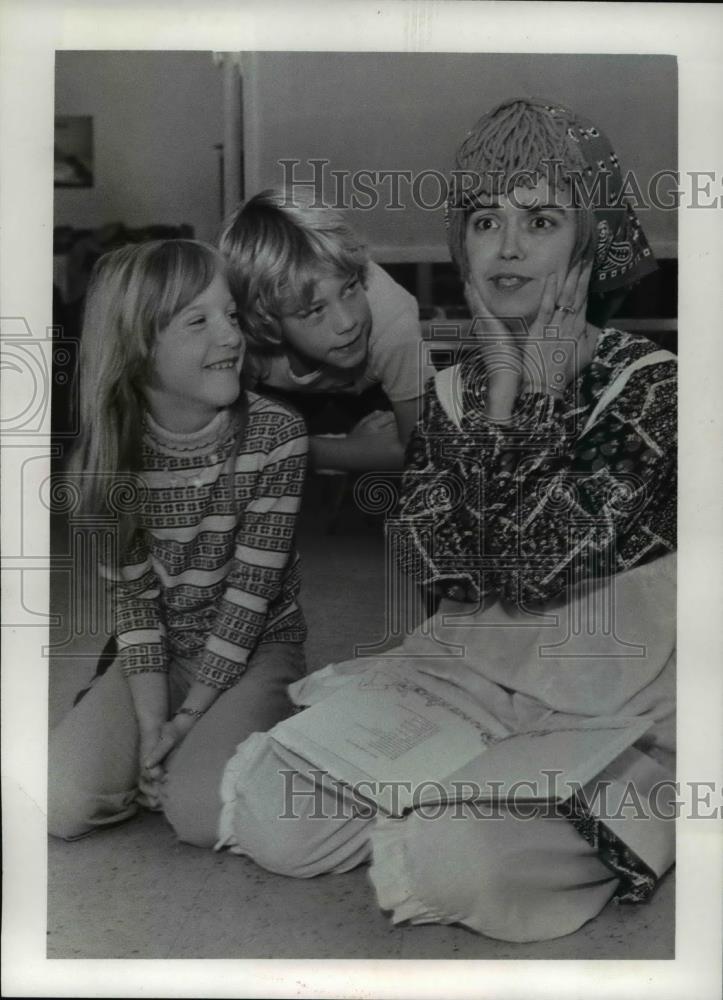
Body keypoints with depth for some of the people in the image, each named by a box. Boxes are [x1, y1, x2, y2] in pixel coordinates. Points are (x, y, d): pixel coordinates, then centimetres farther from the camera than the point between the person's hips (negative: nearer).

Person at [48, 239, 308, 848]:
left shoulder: (276, 434, -17)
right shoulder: (109, 453, -9)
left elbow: (251, 590, -16)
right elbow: (133, 594, -7)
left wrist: (188, 719, -17)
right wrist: (152, 723, -17)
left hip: (255, 649, -3)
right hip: (159, 654, 3)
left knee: (200, 814, -24)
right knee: (64, 804, -14)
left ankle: (237, 736, 9)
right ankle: (182, 757, 14)